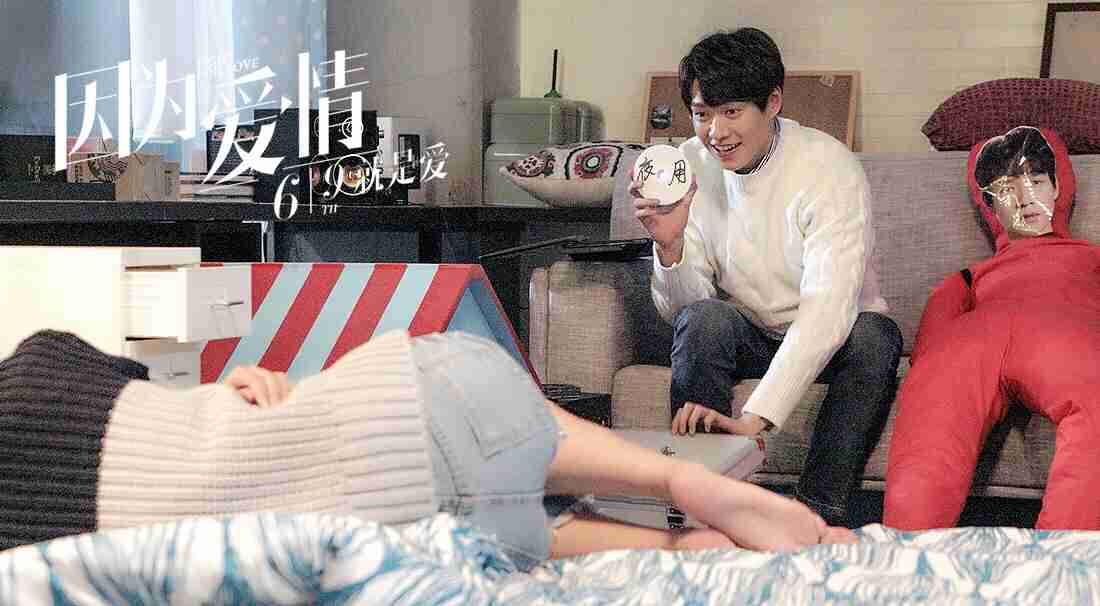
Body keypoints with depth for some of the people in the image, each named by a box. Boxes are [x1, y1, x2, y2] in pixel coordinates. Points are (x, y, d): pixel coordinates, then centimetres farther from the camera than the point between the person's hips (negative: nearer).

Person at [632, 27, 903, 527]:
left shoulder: (829, 168, -22)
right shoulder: (691, 165, -9)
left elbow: (828, 307, -34)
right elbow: (680, 306, -9)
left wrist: (755, 417, -45)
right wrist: (670, 245, -33)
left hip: (826, 336, -2)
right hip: (744, 335, 2)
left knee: (874, 335, -33)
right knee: (702, 319, -29)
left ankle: (818, 513, -25)